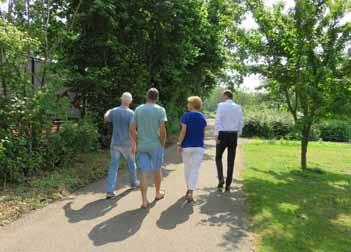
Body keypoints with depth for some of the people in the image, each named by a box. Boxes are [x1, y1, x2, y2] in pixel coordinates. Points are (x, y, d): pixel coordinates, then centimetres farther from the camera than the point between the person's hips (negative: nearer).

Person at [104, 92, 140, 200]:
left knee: (113, 167, 4)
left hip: (115, 144, 3)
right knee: (131, 163, 21)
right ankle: (133, 182, 41)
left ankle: (109, 191, -2)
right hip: (127, 145, -3)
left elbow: (106, 119, 18)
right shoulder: (131, 113, -17)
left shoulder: (114, 111, -4)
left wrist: (108, 111, 40)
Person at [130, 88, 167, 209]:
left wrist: (135, 142, 15)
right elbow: (162, 130, -14)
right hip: (156, 145, -2)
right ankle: (158, 193, 35)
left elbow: (132, 129, 3)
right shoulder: (160, 110, -8)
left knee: (143, 172, 5)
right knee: (157, 169, 17)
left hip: (141, 146, 2)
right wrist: (162, 144, -1)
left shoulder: (138, 109, 2)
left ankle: (144, 200, 3)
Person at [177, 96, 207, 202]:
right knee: (195, 170, -1)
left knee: (187, 167, 17)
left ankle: (188, 188, 31)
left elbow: (183, 131, -14)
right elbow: (203, 132, 11)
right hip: (199, 146, 2)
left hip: (187, 146, -1)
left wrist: (179, 144, -9)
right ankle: (190, 192, -11)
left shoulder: (186, 116, -8)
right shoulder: (203, 117, 4)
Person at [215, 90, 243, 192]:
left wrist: (216, 136, -12)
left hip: (223, 135, -3)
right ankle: (228, 185, 11)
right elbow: (241, 123, 8)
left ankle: (221, 179, -4)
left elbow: (218, 121, -13)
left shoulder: (221, 105, -5)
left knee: (218, 157, 15)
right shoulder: (238, 107, 8)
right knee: (231, 160, 8)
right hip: (234, 135, 3)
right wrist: (237, 135, 16)